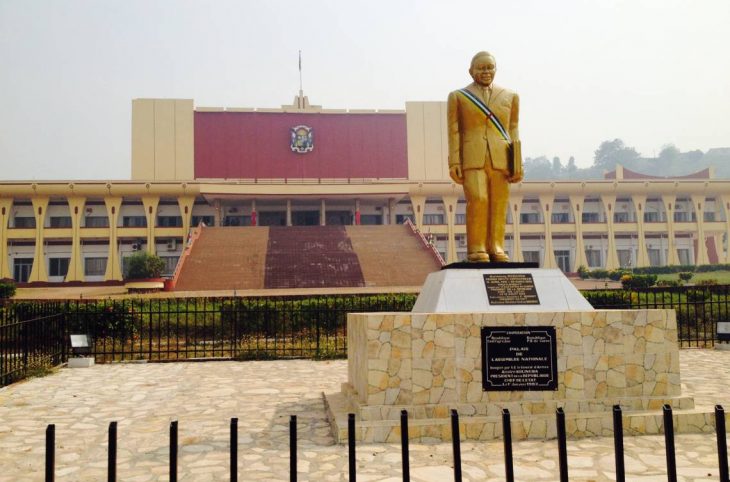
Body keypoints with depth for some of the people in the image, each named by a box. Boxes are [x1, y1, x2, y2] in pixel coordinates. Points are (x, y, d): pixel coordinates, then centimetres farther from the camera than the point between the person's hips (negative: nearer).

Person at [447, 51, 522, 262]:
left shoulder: (510, 96, 17)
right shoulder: (458, 96, 11)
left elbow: (513, 131, 13)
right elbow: (453, 131, 5)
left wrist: (517, 163, 6)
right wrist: (454, 163, -4)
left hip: (500, 160, 2)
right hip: (472, 159, -2)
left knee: (499, 203, -2)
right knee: (477, 200, -14)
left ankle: (495, 247, 6)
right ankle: (476, 248, -5)